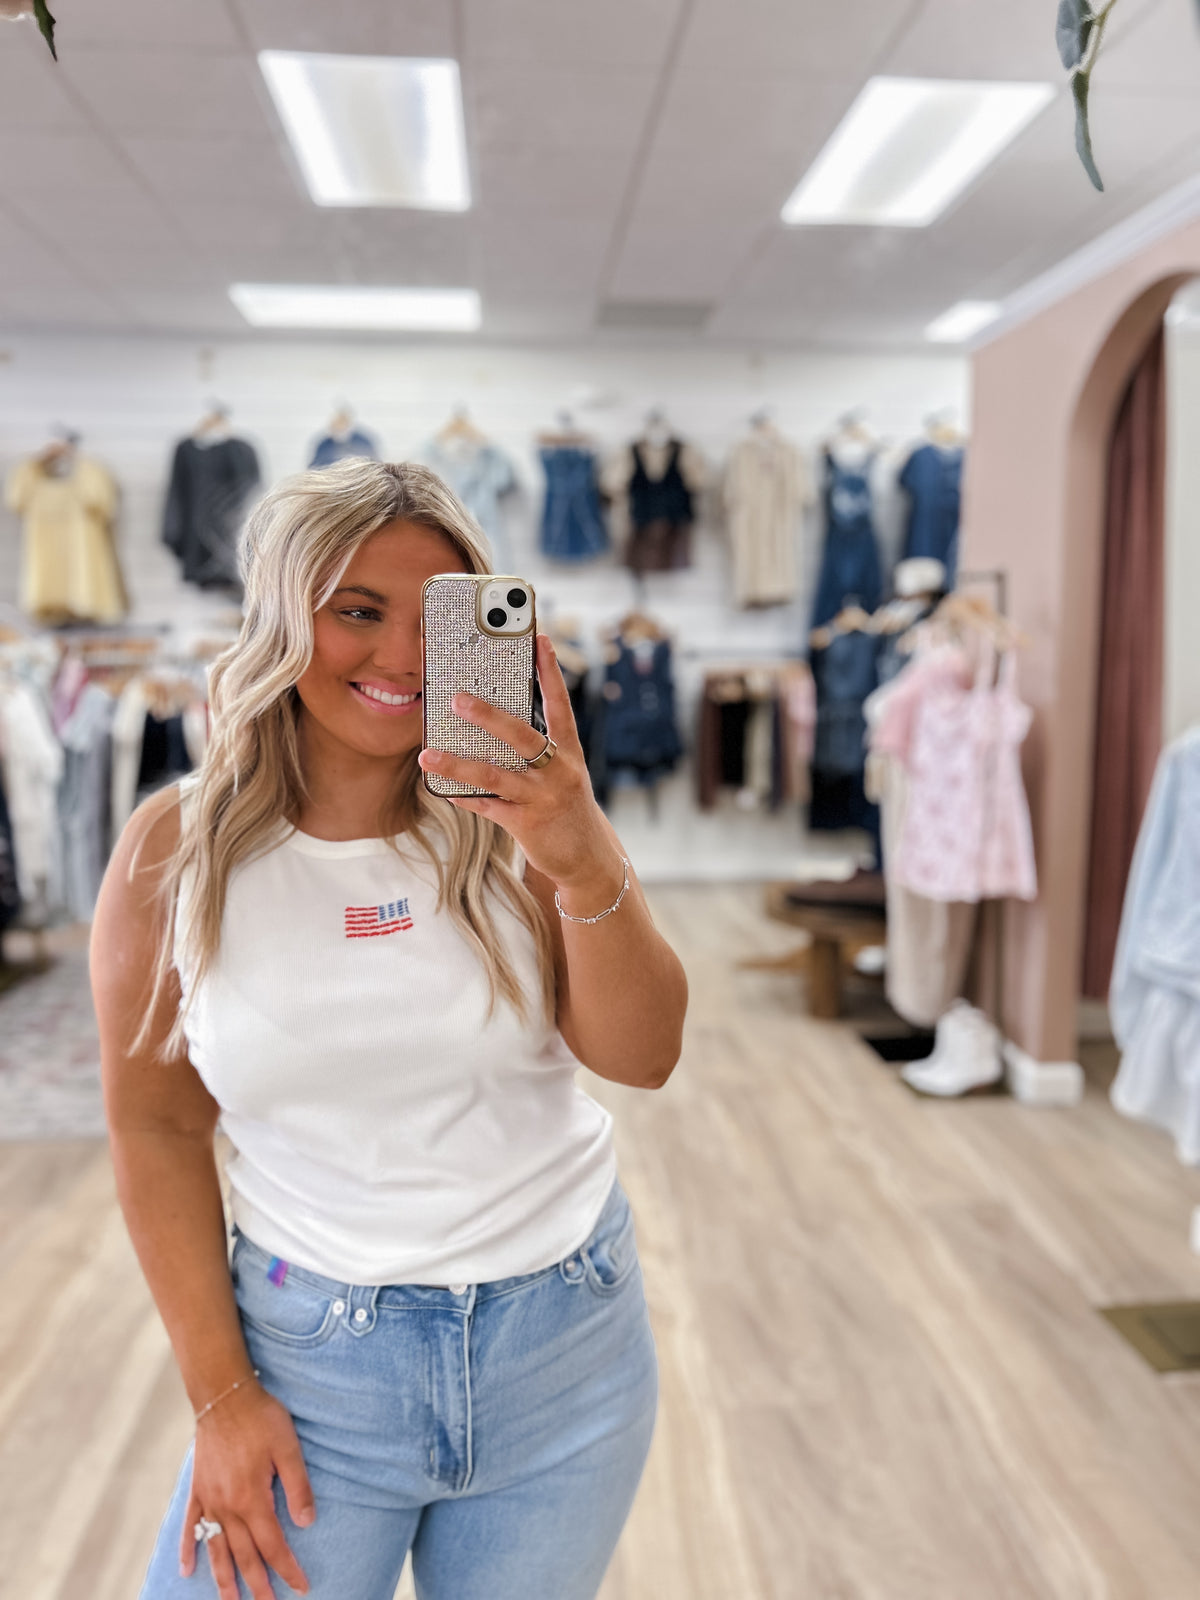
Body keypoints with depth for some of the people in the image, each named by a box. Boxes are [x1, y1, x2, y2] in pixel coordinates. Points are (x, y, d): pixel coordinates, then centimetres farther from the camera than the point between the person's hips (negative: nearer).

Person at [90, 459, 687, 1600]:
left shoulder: (514, 823, -9)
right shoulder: (177, 851, -8)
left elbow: (642, 1059, -16)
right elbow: (158, 1131, -3)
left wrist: (586, 866, -32)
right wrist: (221, 1394, -3)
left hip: (562, 1342, 1)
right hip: (313, 1353, 0)